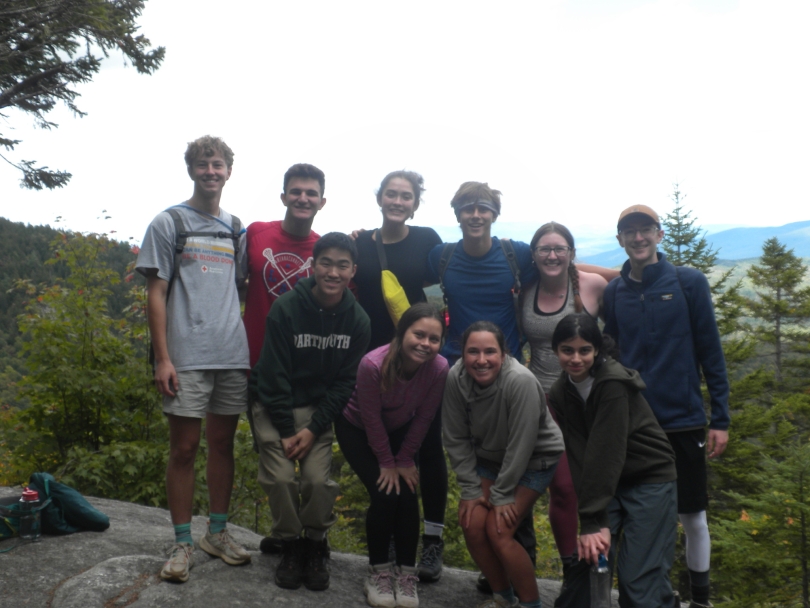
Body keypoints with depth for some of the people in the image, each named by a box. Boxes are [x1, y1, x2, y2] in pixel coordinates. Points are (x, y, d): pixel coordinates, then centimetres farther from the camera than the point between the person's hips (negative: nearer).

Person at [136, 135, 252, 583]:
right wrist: (163, 358, -10)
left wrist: (253, 345, 8)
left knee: (222, 443, 11)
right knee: (184, 448, 0)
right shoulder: (169, 223, 2)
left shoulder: (236, 228, 15)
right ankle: (182, 543, 12)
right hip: (187, 357, -4)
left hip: (234, 355, 4)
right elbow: (156, 294, -2)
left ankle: (217, 533, 23)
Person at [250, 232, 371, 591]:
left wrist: (313, 429, -13)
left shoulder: (358, 320, -8)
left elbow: (345, 382, -5)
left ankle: (316, 545, 13)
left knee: (318, 479, -12)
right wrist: (287, 431, -15)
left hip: (319, 407, 2)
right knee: (280, 477, -14)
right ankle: (290, 545, 11)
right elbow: (274, 375, -14)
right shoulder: (286, 308, -16)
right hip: (274, 407, -1)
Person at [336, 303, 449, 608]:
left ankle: (406, 572, 10)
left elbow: (423, 418, -13)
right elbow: (371, 419, -23)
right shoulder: (373, 364, -38)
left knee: (408, 495, -10)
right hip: (357, 429, -3)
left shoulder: (439, 368, -28)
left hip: (400, 431, 3)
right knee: (385, 495, -14)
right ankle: (378, 571, 8)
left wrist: (405, 460, -6)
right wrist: (387, 463, -12)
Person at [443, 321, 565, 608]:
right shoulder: (455, 379, -20)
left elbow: (521, 445, -26)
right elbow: (456, 439, -10)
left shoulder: (521, 381, -33)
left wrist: (503, 494, -18)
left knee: (498, 532, -14)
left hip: (533, 460, -4)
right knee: (472, 525, -6)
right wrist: (471, 489, -10)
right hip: (489, 458, 5)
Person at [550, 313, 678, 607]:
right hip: (609, 483, 6)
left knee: (640, 582, -8)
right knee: (591, 563, 2)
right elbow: (578, 454, -12)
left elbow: (606, 453, -27)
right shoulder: (561, 391, -4)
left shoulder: (613, 384, -23)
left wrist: (593, 521, -28)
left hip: (649, 481, -5)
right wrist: (592, 519, -21)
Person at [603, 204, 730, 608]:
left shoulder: (690, 283, -3)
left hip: (684, 420, -2)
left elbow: (711, 354, -3)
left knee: (692, 517, 10)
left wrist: (720, 418, -5)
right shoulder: (613, 293, 3)